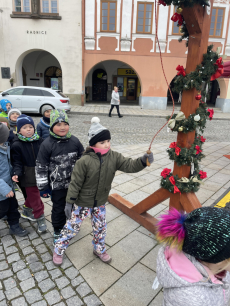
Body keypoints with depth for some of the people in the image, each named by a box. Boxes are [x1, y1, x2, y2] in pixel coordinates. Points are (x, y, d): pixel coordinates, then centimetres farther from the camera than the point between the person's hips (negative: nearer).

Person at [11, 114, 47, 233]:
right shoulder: (17, 145, -11)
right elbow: (17, 162, -10)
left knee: (32, 195, 21)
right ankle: (40, 218, 19)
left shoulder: (39, 140, -2)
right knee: (34, 197, 4)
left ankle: (26, 211, 45)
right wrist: (17, 173, -25)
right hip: (28, 176, -4)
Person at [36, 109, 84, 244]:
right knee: (59, 208, 13)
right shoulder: (47, 145, -15)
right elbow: (41, 167, -10)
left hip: (74, 182, 3)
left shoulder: (74, 141, -6)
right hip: (57, 185, -3)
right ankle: (58, 230, 38)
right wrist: (43, 186, -6)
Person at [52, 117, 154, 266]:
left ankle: (100, 250, 50)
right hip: (83, 202, -4)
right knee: (72, 227, 14)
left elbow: (129, 165, -17)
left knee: (101, 228, 22)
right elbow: (75, 183, -18)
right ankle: (58, 250, 41)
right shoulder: (84, 161, -25)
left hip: (101, 202, 4)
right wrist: (69, 202, -13)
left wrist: (143, 161, -36)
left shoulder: (114, 157, -13)